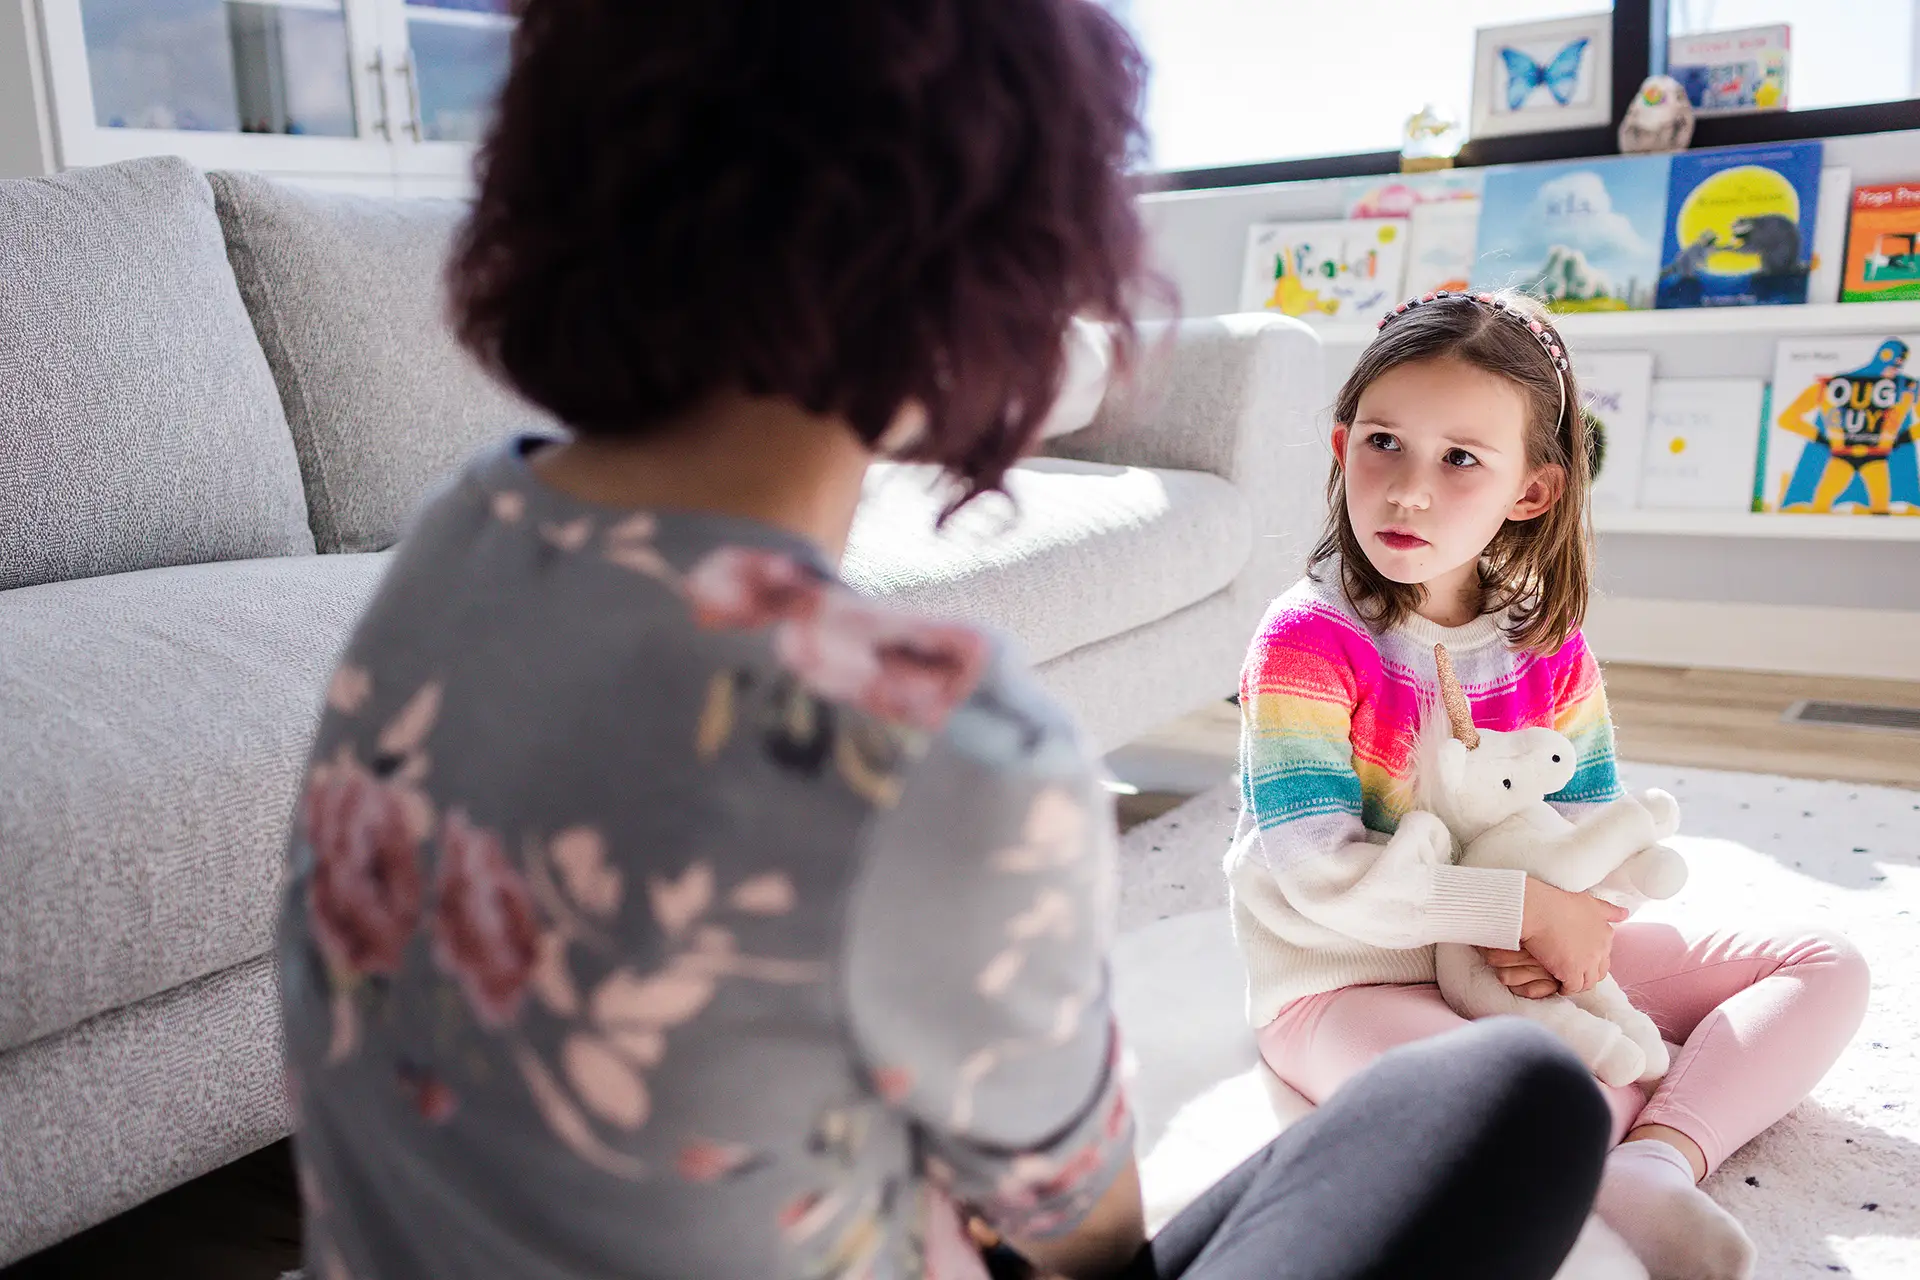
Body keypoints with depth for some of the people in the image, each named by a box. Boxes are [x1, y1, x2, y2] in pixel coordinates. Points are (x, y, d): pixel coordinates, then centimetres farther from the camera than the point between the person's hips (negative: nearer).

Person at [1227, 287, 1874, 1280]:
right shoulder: (1305, 640, -17)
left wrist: (1569, 927, -16)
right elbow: (1320, 874, -22)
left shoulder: (1547, 641, 1)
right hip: (1347, 982, -7)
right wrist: (1527, 907, -22)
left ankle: (1659, 1161, -18)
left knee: (1827, 969, 3)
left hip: (1528, 965, 7)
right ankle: (1660, 1124, -16)